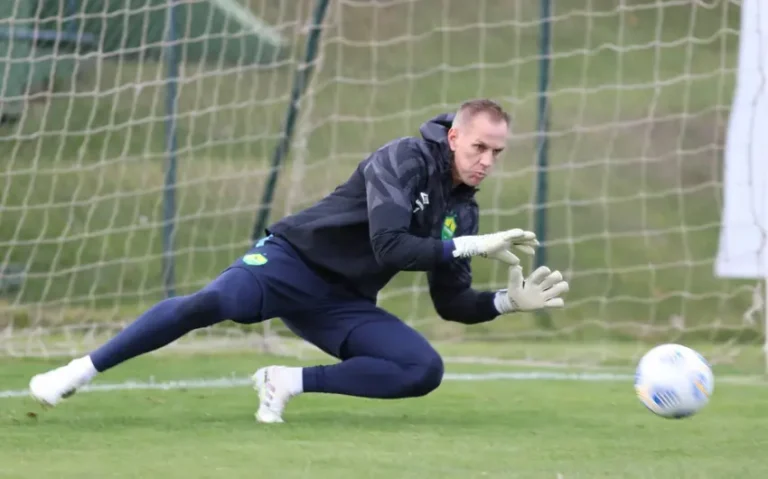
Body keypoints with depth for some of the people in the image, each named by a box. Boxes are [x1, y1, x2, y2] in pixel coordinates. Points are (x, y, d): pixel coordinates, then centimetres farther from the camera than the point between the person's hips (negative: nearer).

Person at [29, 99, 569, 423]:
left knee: (424, 371, -16)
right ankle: (77, 373, -26)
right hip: (294, 260, -7)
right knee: (211, 303, -35)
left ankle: (291, 382, -8)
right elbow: (389, 246, -24)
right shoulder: (405, 158, -12)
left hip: (343, 305, 7)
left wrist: (510, 301, -2)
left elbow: (453, 303, 14)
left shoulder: (463, 210, 10)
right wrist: (472, 247, -21)